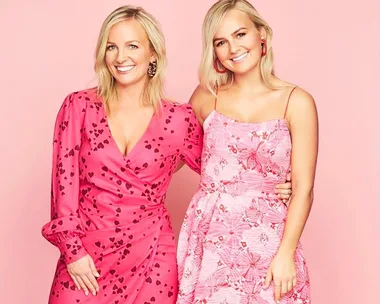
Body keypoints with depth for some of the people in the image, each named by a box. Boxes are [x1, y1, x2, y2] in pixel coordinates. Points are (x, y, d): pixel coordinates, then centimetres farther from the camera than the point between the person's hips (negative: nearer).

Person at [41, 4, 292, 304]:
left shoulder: (178, 119, -1)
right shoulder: (79, 106, -2)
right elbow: (65, 179, -3)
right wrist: (73, 249, -8)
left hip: (150, 256, 0)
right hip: (85, 253, 0)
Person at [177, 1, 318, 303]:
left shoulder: (296, 102, -5)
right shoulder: (207, 96, 3)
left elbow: (303, 188, -7)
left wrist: (286, 253, -12)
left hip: (265, 237, -2)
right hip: (208, 237, 2)